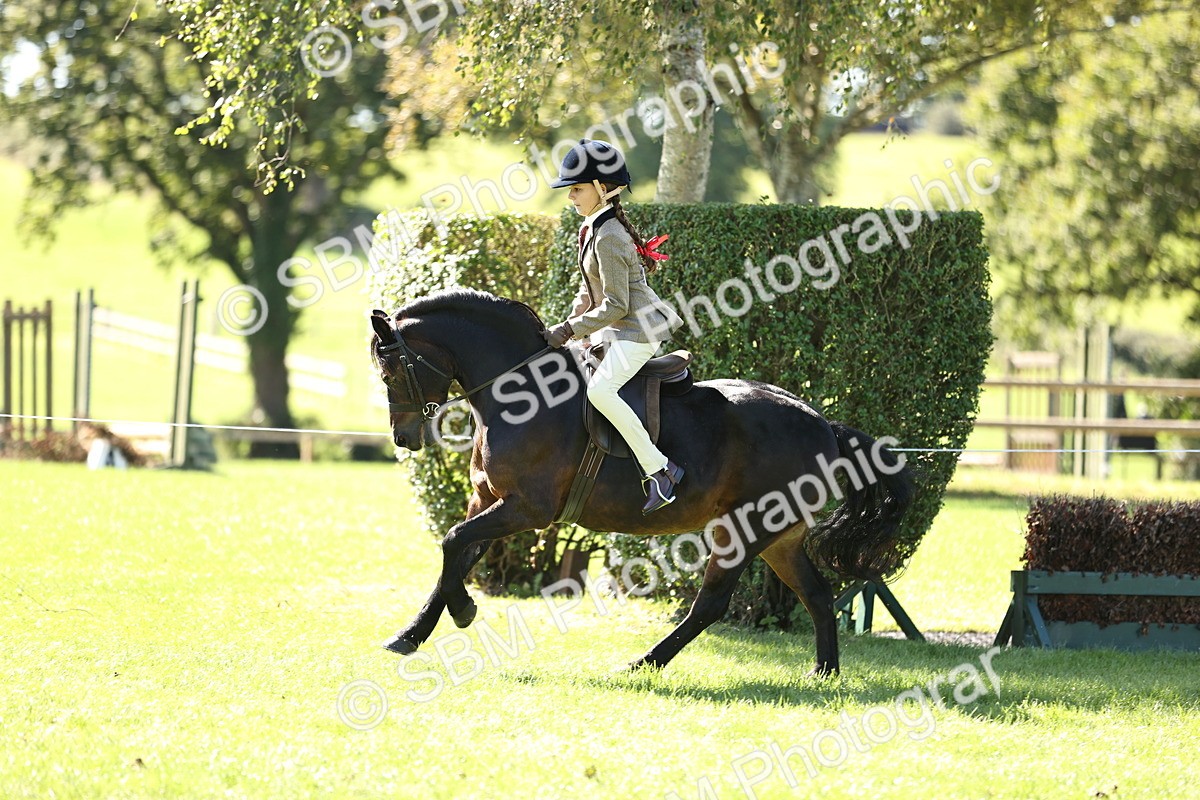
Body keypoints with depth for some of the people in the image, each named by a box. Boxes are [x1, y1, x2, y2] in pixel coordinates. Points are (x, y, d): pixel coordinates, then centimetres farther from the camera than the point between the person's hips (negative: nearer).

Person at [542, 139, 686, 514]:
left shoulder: (608, 238, -21)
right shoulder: (591, 229, 10)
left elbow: (615, 306, -23)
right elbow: (590, 291, 21)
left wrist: (570, 330, -19)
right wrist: (569, 326, 7)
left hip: (638, 329, -11)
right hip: (616, 331, 11)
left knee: (600, 389, -31)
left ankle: (659, 469, -27)